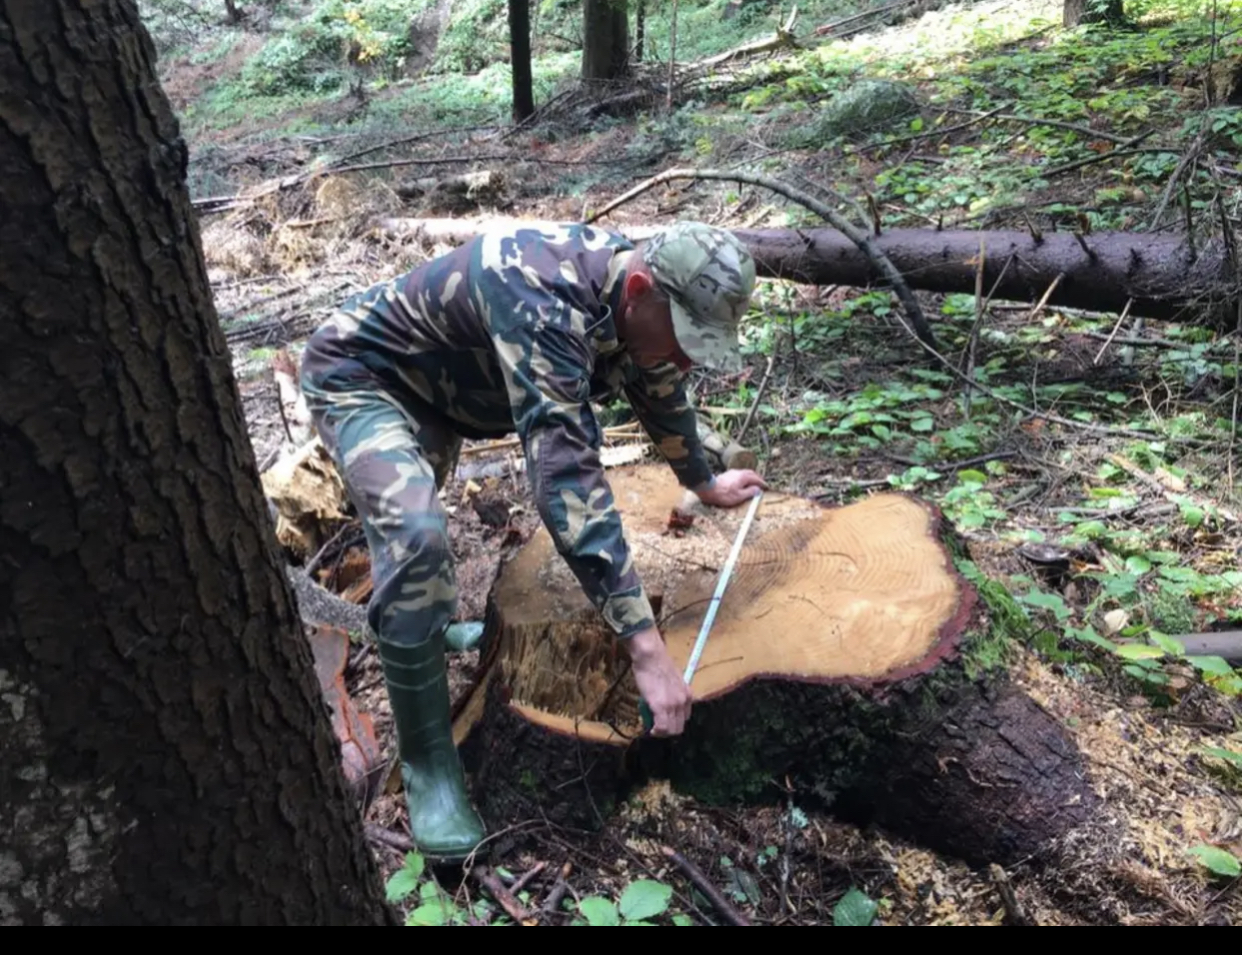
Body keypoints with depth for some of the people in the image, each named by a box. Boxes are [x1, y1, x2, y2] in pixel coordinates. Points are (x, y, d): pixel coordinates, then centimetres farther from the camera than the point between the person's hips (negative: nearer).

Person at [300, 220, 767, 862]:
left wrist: (704, 483, 23)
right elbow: (566, 477, -47)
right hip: (360, 371, -8)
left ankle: (424, 621, 59)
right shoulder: (544, 302, -40)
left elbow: (661, 393, 9)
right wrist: (645, 647, -47)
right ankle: (427, 764, -13)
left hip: (437, 381, 8)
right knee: (416, 535, -29)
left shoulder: (639, 295, -12)